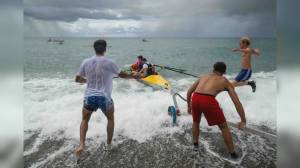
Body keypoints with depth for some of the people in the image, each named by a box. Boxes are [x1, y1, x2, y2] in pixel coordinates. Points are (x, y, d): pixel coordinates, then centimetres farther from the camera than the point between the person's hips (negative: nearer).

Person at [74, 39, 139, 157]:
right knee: (110, 118, 24)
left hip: (89, 97, 2)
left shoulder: (86, 62, -1)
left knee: (85, 120, 24)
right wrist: (133, 76, 24)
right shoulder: (109, 62, -8)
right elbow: (122, 75, 5)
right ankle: (109, 143, 29)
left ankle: (82, 144, 9)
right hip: (104, 97, -2)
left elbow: (77, 79, 8)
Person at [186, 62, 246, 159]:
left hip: (195, 98, 3)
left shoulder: (204, 76, 32)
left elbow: (189, 92, 33)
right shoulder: (225, 81, 23)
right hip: (208, 101, -3)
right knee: (224, 127, 19)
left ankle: (195, 145, 41)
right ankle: (232, 153, 29)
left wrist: (189, 106, 46)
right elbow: (237, 102, 16)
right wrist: (243, 121, 21)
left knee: (196, 122, 34)